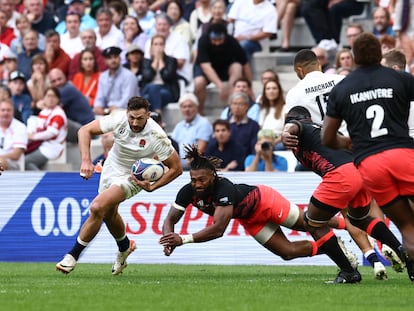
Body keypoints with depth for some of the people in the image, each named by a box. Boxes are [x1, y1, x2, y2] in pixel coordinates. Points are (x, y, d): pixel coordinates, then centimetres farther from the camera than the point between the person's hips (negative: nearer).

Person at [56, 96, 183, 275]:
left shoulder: (156, 136, -28)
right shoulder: (119, 119, -22)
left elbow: (176, 168, -18)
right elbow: (85, 130, -13)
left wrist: (152, 187, -26)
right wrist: (86, 160, -26)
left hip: (133, 178, -5)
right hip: (111, 167, 5)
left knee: (97, 207, -22)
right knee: (109, 214, 20)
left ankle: (72, 256, -10)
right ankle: (125, 247, 51)